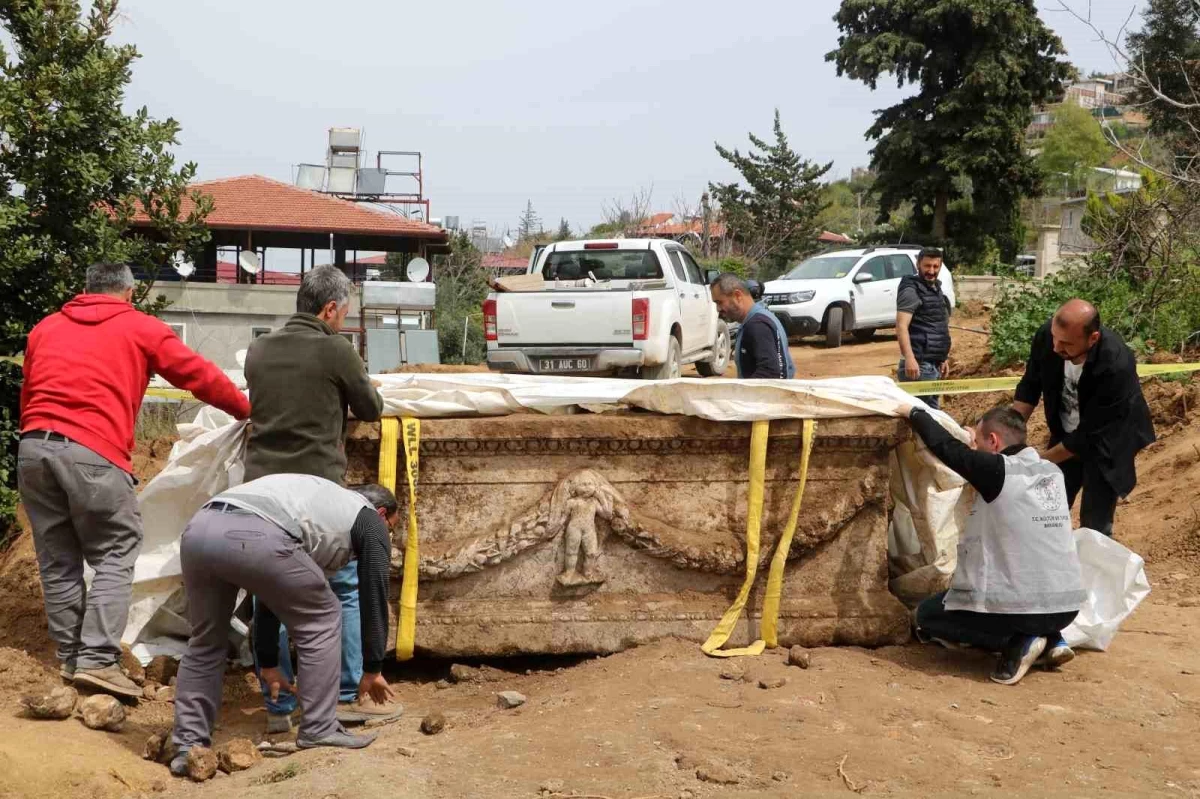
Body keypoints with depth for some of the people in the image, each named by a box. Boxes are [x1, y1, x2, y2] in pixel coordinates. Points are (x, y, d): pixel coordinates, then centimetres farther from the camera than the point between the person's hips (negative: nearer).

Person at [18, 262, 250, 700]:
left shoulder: (45, 328, 24)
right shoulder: (141, 327, 11)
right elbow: (200, 375, 14)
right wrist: (247, 410, 26)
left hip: (33, 447, 5)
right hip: (93, 453, -5)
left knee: (57, 561, 13)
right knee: (115, 555, 2)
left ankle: (70, 658, 17)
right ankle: (96, 659, -7)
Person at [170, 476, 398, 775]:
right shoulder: (370, 521, 25)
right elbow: (374, 599, 24)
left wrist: (268, 663, 48)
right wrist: (372, 669, 35)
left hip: (198, 529, 7)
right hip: (253, 537, -7)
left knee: (206, 641, 27)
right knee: (321, 620, 16)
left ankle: (189, 747, 24)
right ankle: (319, 730, 20)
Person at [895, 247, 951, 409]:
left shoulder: (936, 289, 17)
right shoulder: (912, 290, -11)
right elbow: (901, 326, -22)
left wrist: (943, 359, 23)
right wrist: (909, 358, -33)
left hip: (934, 365, 10)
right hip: (919, 365, -10)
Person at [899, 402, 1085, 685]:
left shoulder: (996, 470, -13)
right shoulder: (1052, 472, 6)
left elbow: (946, 447, -4)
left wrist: (914, 413, 11)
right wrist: (979, 450, 29)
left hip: (1019, 607, -7)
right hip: (1066, 606, 7)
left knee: (927, 616, 15)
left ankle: (1017, 643, -2)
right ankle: (1050, 640, 14)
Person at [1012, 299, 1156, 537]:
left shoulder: (1116, 367, -37)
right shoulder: (1047, 335, -24)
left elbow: (1090, 436, -29)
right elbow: (1030, 386, -6)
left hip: (1105, 442, -4)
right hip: (1065, 434, 5)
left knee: (1094, 526, 1)